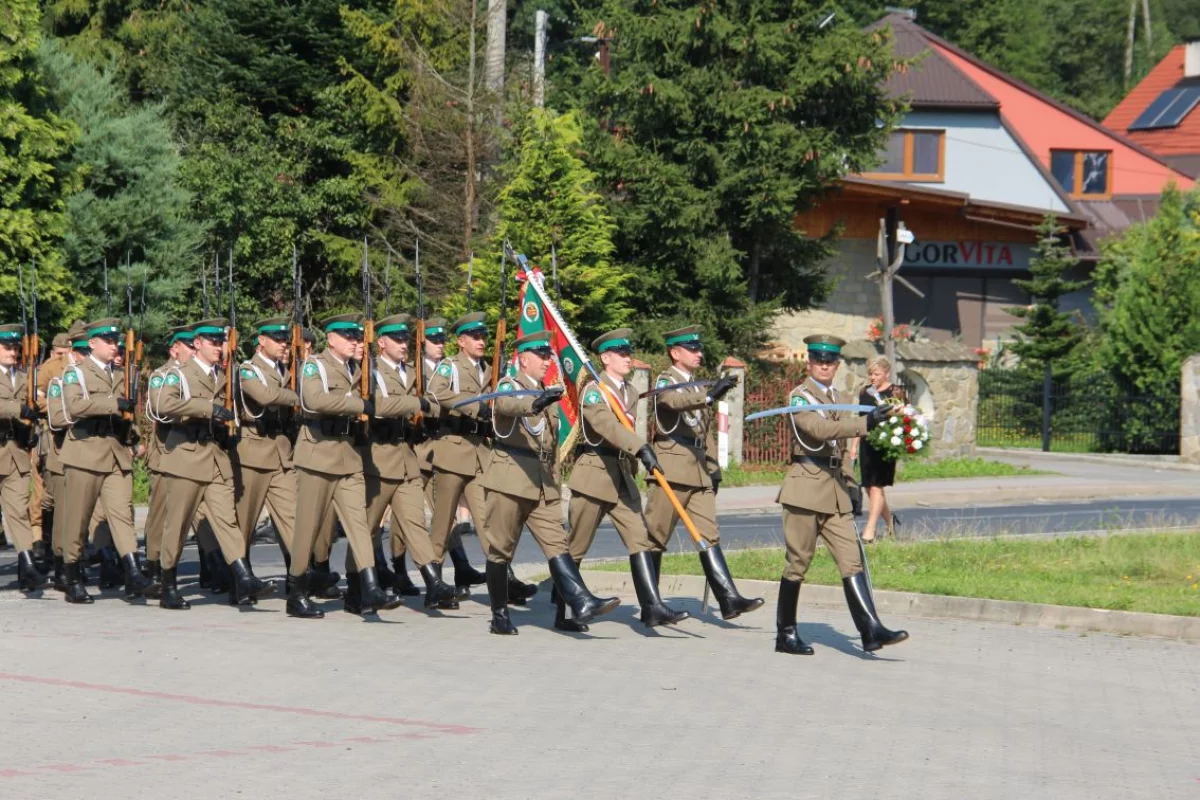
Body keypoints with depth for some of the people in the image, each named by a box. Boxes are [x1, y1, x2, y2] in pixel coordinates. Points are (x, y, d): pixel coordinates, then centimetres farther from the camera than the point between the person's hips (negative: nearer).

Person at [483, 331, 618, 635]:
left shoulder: (548, 395, 21)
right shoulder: (508, 386, -3)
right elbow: (506, 405, -29)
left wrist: (553, 479, 27)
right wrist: (534, 404, -50)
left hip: (543, 483, 6)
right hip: (510, 479, -6)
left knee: (556, 542, -8)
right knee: (500, 549, 1)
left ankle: (581, 602, -22)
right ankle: (499, 616, 10)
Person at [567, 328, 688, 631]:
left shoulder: (631, 393, 12)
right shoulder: (593, 390, -13)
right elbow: (607, 425, -31)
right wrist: (641, 448, -43)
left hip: (621, 475, 7)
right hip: (593, 473, -7)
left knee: (640, 538, -7)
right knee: (575, 547, 1)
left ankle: (652, 607, -15)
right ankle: (560, 614, 11)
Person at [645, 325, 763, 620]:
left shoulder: (698, 387, 20)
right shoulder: (665, 382, -5)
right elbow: (674, 400, -29)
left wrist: (714, 468, 16)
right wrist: (709, 395, -44)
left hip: (699, 471, 7)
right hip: (671, 469, -7)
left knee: (709, 536, -2)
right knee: (656, 537, -1)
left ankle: (729, 599, -11)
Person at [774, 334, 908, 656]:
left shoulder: (835, 397, 17)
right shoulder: (799, 396, -7)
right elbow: (818, 429, -26)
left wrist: (848, 485, 23)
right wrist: (865, 423, -34)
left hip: (834, 488, 7)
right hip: (806, 486, -7)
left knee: (851, 559, -3)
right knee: (798, 562, -1)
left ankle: (871, 629, -10)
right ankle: (785, 634, 9)